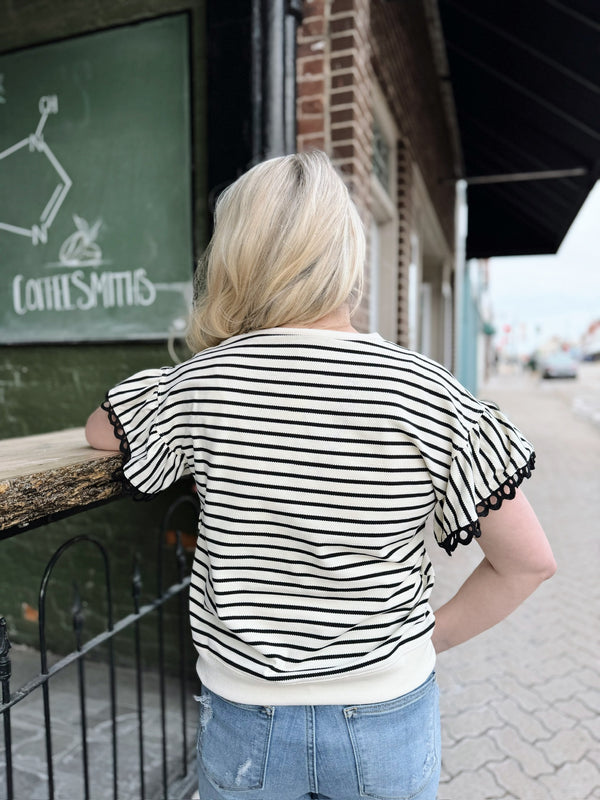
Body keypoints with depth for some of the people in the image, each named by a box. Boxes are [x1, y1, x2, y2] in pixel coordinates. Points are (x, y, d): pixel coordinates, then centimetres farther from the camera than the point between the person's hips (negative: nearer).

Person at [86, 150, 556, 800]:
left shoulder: (200, 383, -15)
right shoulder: (423, 392, -18)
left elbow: (100, 431, 7)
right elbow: (528, 561, -10)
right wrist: (432, 638, 2)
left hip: (242, 726, 1)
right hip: (387, 725, 0)